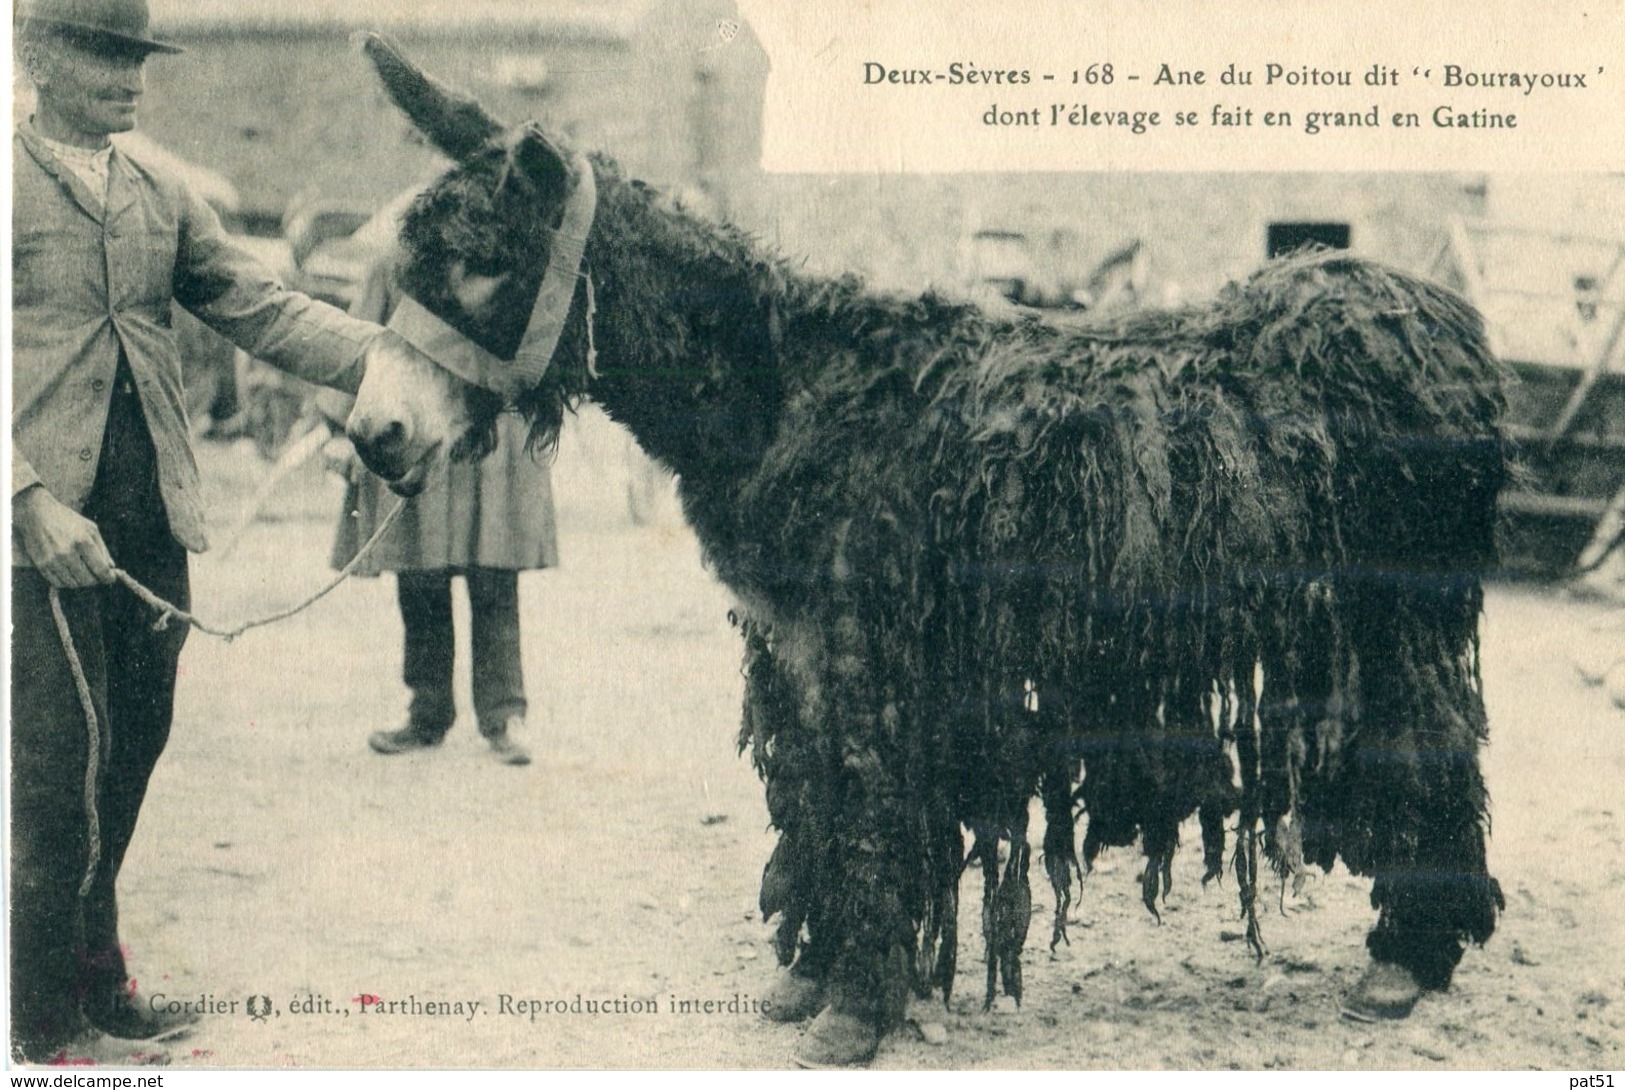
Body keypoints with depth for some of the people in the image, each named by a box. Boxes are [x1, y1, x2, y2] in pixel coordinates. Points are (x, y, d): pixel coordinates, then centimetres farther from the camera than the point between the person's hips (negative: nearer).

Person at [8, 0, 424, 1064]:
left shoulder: (162, 193, 12)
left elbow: (261, 307, 6)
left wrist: (388, 354, -9)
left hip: (153, 513, 6)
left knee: (132, 746, 14)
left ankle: (95, 970, 32)